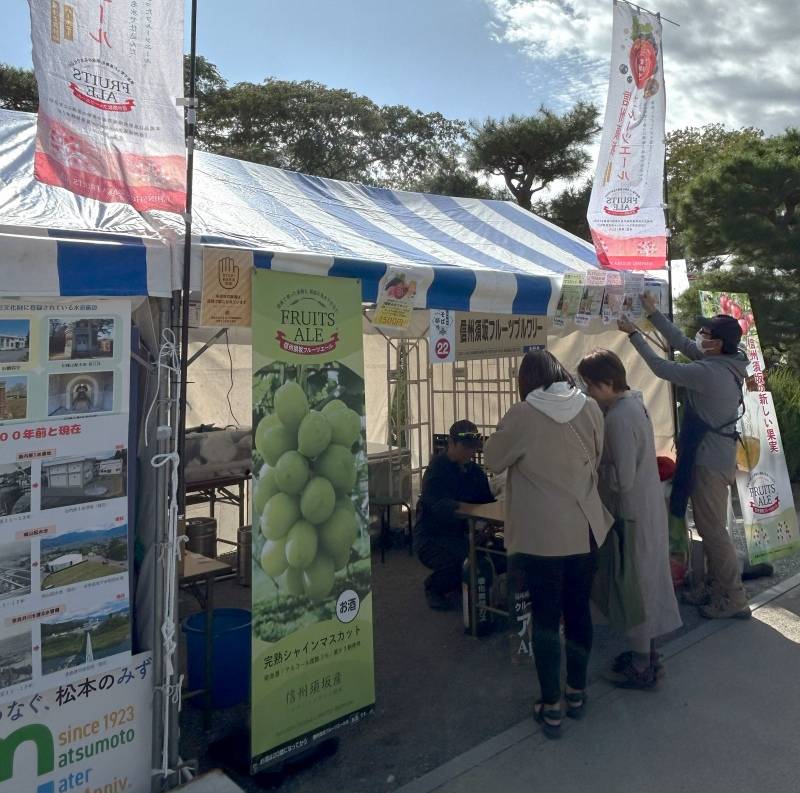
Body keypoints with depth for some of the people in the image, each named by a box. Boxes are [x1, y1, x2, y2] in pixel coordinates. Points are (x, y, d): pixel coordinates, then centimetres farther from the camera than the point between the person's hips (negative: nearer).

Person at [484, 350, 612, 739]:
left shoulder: (523, 415, -14)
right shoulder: (590, 408, -2)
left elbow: (494, 460, -2)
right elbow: (596, 459, 11)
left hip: (542, 534, -4)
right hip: (585, 530, 4)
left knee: (546, 618, 7)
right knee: (579, 610, 18)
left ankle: (551, 707, 17)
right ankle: (577, 693, 33)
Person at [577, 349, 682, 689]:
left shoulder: (619, 418, -25)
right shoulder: (633, 403, 5)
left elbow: (622, 479, -26)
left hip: (633, 514, -9)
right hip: (649, 508, 9)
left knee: (637, 585, 4)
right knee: (647, 581, 19)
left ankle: (641, 667, 19)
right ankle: (647, 652, 35)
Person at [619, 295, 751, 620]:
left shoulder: (708, 372, -23)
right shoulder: (722, 363, 5)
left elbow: (663, 368, -15)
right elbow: (681, 343, 13)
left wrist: (634, 333, -5)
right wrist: (653, 313, 15)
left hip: (710, 461, -10)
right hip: (714, 456, 10)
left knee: (713, 530, -1)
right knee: (710, 528, 17)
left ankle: (734, 599, 8)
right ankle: (716, 589, 27)